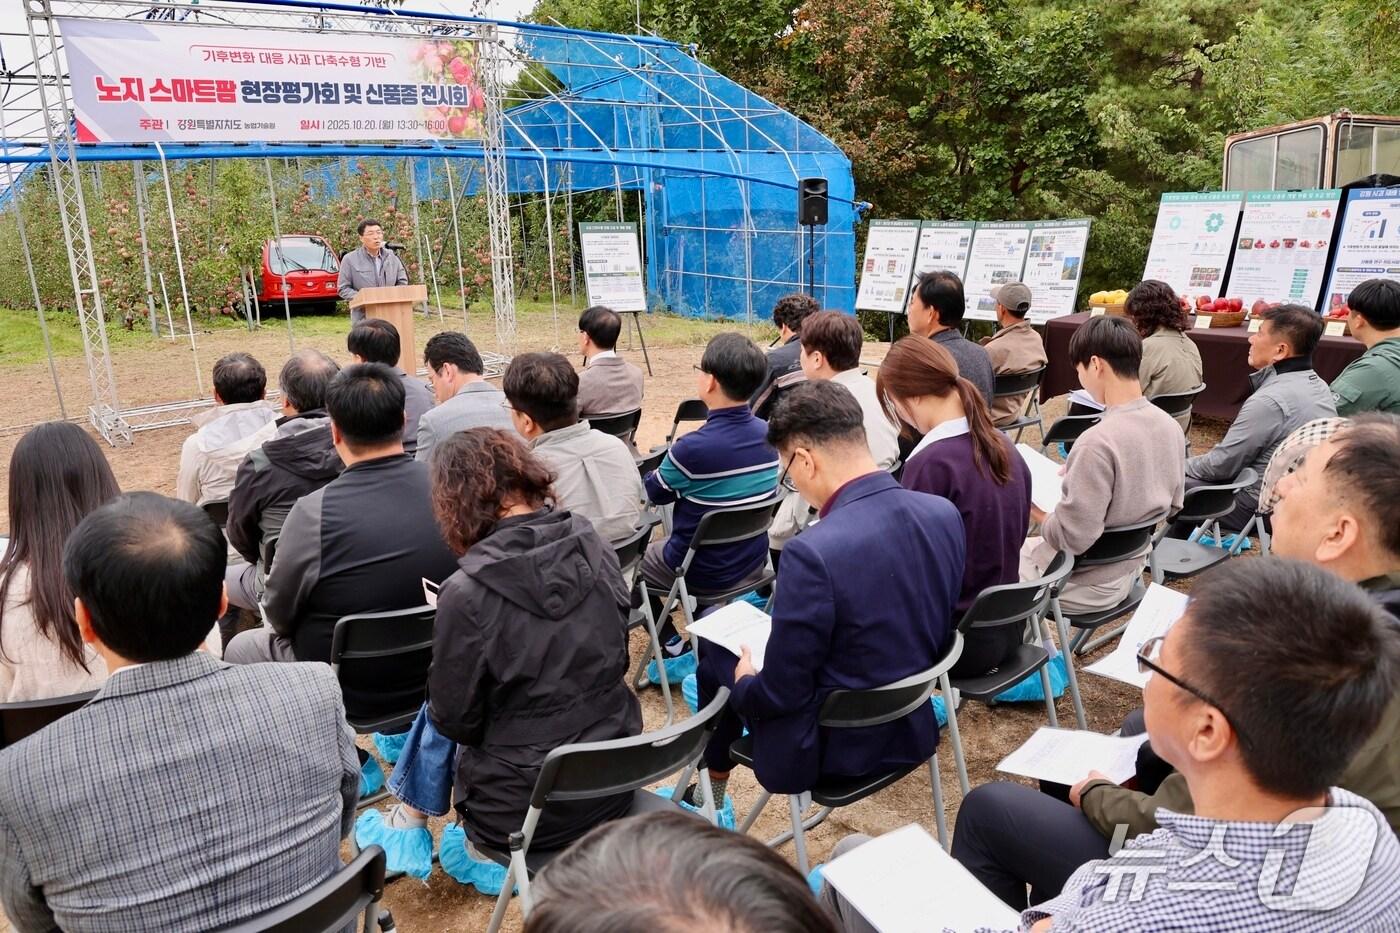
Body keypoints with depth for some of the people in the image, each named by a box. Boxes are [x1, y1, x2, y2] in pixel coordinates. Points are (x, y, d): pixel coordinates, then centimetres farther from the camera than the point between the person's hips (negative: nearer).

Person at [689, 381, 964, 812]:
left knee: (716, 649, 17)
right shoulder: (946, 514, -10)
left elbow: (779, 694, -22)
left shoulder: (813, 553, -32)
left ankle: (710, 792, 38)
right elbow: (939, 635, 4)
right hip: (914, 730, 7)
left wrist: (745, 681, -1)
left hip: (831, 748, -7)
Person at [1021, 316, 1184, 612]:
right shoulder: (1170, 426, -5)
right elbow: (1173, 505, 9)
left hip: (1087, 586, -8)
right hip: (1130, 571, 8)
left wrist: (1033, 508, -10)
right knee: (1026, 547, 27)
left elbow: (1072, 539, -29)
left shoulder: (1098, 441, -31)